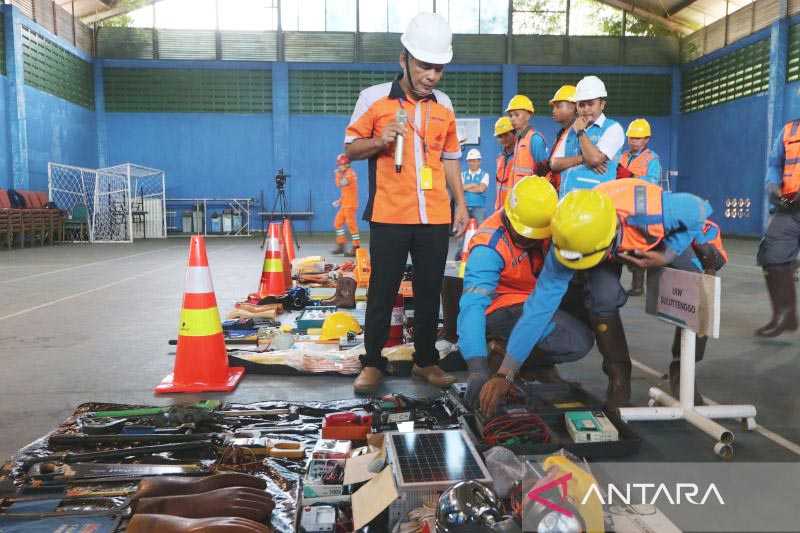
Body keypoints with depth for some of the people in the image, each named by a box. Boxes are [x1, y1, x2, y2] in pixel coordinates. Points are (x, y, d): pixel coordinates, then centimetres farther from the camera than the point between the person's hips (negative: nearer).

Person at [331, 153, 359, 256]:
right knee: (338, 222, 12)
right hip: (344, 204, 10)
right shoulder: (345, 174, 18)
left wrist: (338, 174, -11)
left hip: (350, 204, -10)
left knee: (351, 224, -9)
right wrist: (340, 201, 13)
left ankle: (356, 248, -7)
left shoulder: (350, 173, -12)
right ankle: (341, 245, 18)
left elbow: (340, 184, -25)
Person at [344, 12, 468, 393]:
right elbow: (351, 148, 4)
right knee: (381, 291, 3)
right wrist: (380, 140, -16)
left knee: (429, 291, 10)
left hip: (435, 218, 4)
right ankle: (372, 364, 17)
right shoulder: (374, 97, -1)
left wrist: (461, 203, 13)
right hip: (390, 216, -3)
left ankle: (425, 360, 24)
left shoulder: (444, 105, 10)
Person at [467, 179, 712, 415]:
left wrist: (667, 256, -29)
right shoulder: (568, 241, -38)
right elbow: (539, 307, -35)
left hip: (663, 238, 1)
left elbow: (700, 211, -21)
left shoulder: (652, 210, -45)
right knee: (603, 300, -24)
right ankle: (619, 380, -2)